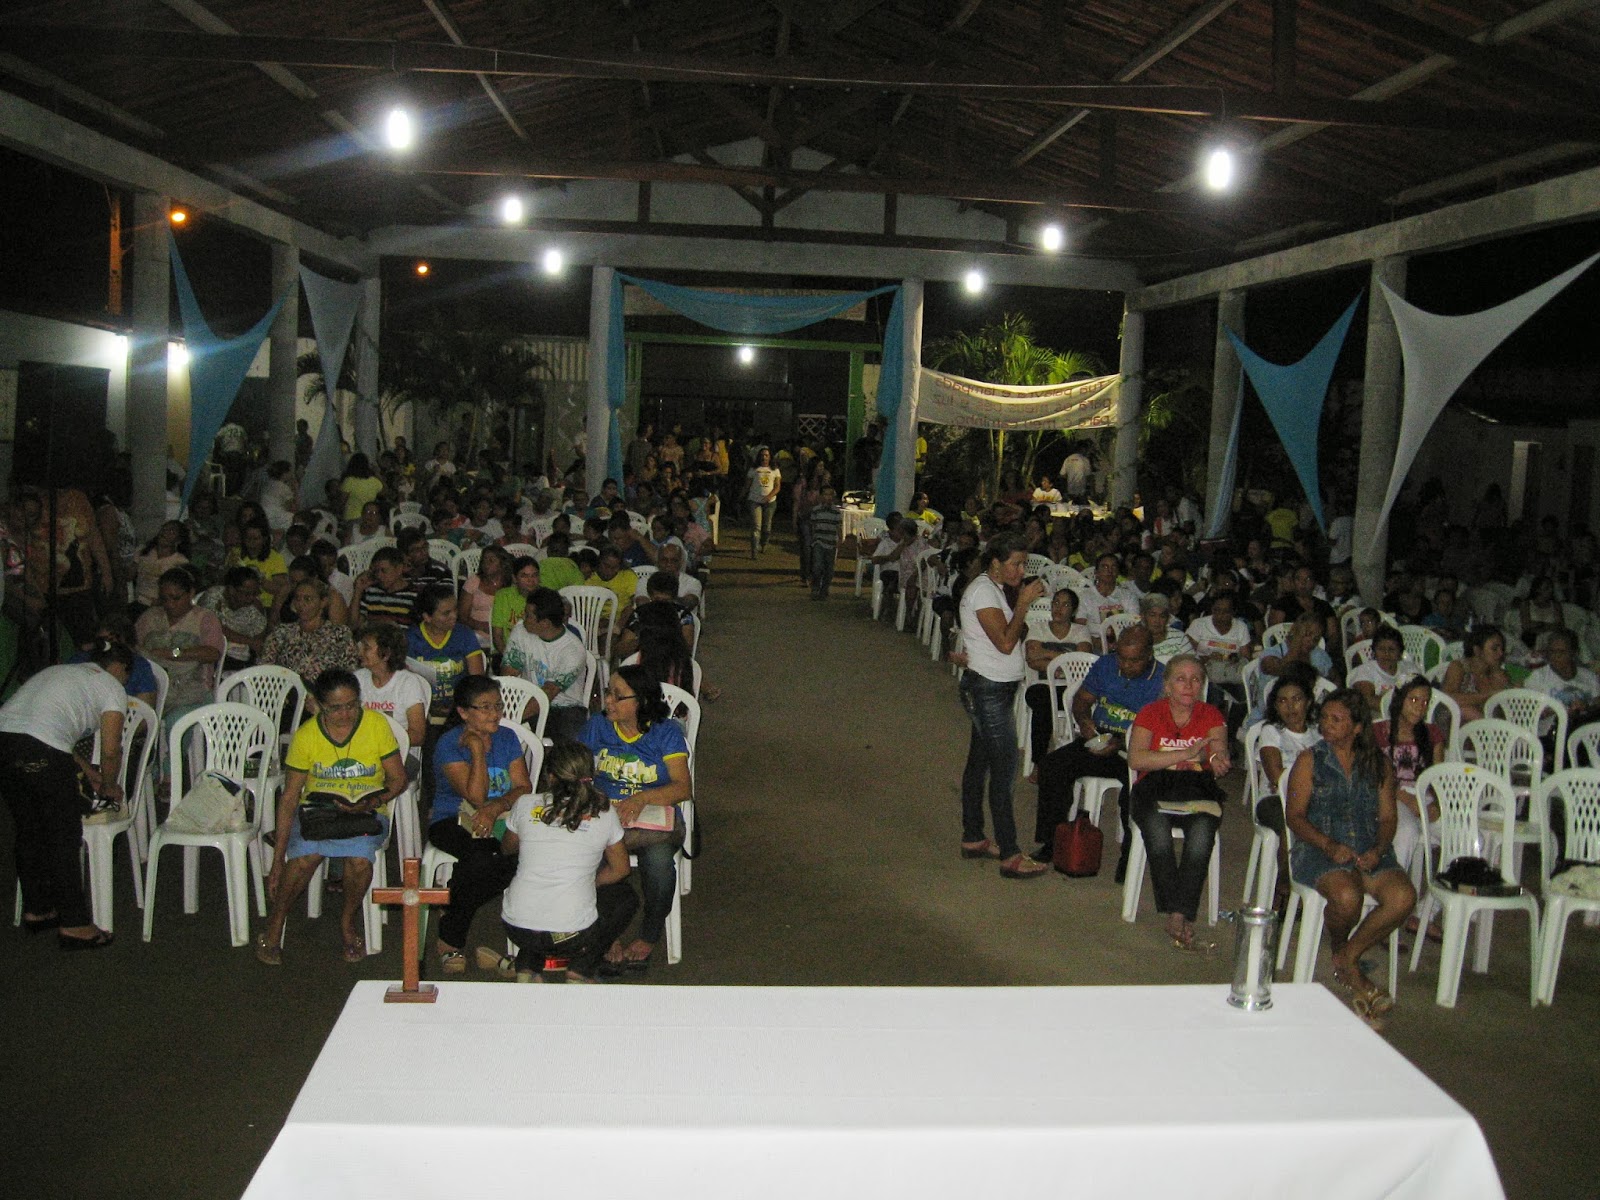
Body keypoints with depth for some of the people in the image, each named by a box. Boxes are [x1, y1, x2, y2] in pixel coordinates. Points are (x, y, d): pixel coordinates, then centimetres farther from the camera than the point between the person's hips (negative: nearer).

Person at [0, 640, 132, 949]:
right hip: (39, 753, -8)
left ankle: (35, 911, 34)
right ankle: (73, 925, 10)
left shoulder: (60, 671, 33)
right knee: (65, 838, 4)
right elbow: (110, 751, 5)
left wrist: (86, 770, 40)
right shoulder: (112, 687, 11)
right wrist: (109, 787, 23)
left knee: (29, 831, 21)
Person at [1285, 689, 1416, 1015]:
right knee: (1347, 896, -34)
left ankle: (1347, 958, -5)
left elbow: (1387, 818, 12)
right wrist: (1328, 845, -16)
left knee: (1403, 897, -27)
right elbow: (1294, 816, 0)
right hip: (1318, 849, -3)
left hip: (1370, 851, 3)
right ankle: (1339, 950, 2)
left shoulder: (1378, 765, 15)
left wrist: (1379, 850, -9)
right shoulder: (1310, 760, 7)